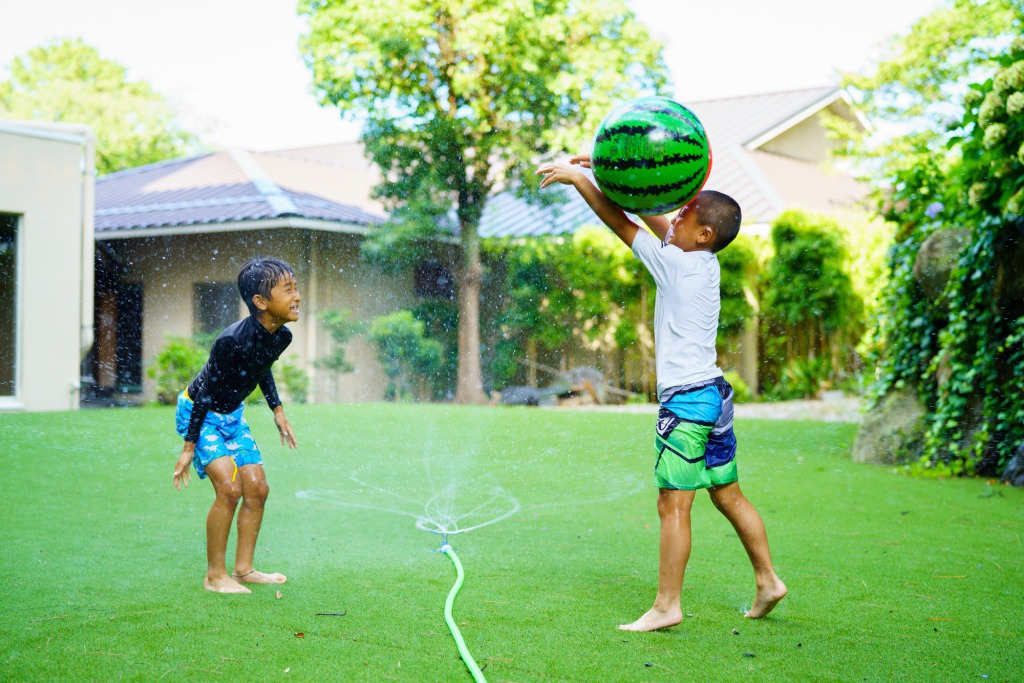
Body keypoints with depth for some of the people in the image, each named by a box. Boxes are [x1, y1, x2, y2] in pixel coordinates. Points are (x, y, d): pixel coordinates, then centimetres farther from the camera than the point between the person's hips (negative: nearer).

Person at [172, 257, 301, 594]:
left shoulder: (281, 337, -11)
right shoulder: (233, 340, -33)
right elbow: (206, 392, -24)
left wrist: (277, 410, 16)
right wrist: (189, 447, -19)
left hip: (232, 414, 8)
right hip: (198, 413, -8)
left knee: (257, 488, 4)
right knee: (229, 487, -18)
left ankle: (244, 569, 16)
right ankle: (215, 575, -5)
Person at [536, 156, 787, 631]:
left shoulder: (677, 263, -12)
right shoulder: (705, 262, 9)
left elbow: (621, 223, -8)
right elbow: (649, 213, 16)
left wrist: (576, 179, -1)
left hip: (685, 399, -9)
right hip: (714, 395, 9)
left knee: (673, 505, -4)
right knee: (728, 496, 17)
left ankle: (667, 605, 0)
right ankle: (767, 581, 23)